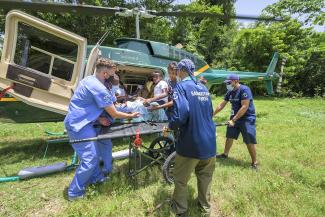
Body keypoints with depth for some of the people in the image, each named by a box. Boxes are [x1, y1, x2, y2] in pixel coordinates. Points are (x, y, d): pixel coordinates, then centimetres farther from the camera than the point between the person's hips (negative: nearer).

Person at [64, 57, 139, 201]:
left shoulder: (88, 79, 6)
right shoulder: (99, 88, -24)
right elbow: (114, 114, -17)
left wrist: (98, 119, 5)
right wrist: (131, 116, -1)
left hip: (79, 122, 10)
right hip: (78, 125, -10)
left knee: (93, 151, 21)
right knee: (90, 159, -2)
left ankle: (95, 177, 39)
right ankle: (75, 192, 14)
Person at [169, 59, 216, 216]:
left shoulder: (181, 86, -12)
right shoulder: (204, 88, 9)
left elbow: (180, 114, -26)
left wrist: (171, 125, -7)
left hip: (191, 143, -6)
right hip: (209, 141, 7)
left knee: (181, 178, 15)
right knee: (205, 176, 23)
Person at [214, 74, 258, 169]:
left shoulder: (244, 89, -19)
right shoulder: (230, 92, 4)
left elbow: (244, 107, -25)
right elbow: (221, 105, 9)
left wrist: (234, 120, -26)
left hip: (247, 118, -7)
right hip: (235, 117, 7)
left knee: (250, 141, -4)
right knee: (229, 136, 14)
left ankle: (254, 162, 11)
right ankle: (225, 154, 31)